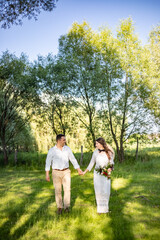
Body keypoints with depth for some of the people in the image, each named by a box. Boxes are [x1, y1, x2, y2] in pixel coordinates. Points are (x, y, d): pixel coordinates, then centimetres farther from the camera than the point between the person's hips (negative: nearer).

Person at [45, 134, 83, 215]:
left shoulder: (67, 148, -1)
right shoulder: (52, 150, -8)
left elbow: (73, 159, 4)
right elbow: (48, 162, -8)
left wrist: (78, 169, 3)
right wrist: (47, 174, -15)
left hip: (66, 172, 1)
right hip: (56, 172, -1)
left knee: (67, 189, -6)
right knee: (58, 190, 5)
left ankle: (66, 206, 6)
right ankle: (59, 207, 20)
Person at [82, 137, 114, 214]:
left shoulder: (109, 152, -9)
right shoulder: (96, 152, -7)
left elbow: (111, 162, 1)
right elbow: (92, 163, 2)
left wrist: (111, 168, -21)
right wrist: (85, 172, 2)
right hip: (97, 173, 0)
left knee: (106, 191, 1)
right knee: (98, 191, 1)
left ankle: (105, 207, 23)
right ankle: (100, 208, 18)